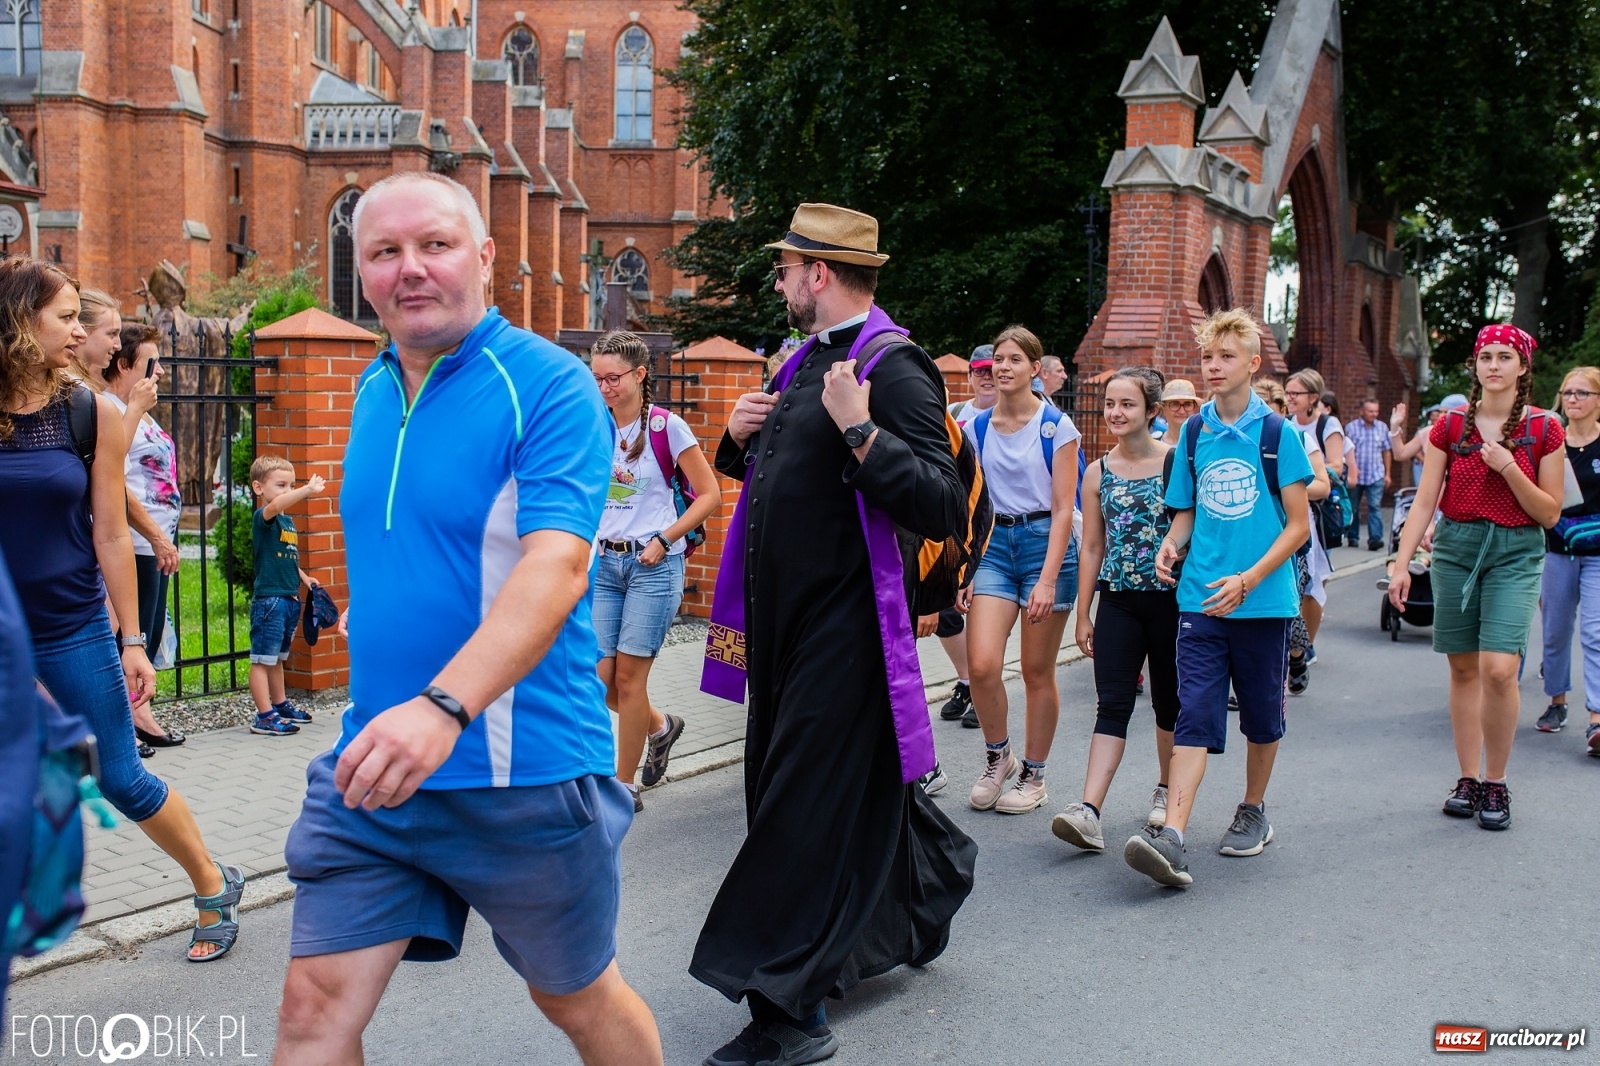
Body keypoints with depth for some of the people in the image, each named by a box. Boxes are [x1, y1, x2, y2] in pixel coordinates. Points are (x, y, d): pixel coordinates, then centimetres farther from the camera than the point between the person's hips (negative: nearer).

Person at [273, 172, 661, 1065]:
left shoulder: (550, 386, -14)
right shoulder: (374, 388, 9)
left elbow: (555, 566, -28)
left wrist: (444, 706, -41)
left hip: (521, 770, -5)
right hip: (374, 761, 6)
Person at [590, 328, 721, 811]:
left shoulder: (666, 426, -7)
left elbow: (710, 495, -5)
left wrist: (663, 540, -11)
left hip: (653, 564, -4)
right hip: (604, 562, 5)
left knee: (628, 676, -4)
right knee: (600, 678, 1)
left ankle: (625, 787, 9)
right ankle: (660, 726, 32)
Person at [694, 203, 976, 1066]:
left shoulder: (893, 367, -15)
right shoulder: (806, 362, 13)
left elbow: (945, 508, -22)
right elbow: (776, 470, 27)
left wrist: (860, 429, -29)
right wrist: (740, 437, 6)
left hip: (844, 630, -9)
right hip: (785, 622, 9)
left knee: (807, 809, -6)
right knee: (857, 791, 20)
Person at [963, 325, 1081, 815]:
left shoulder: (1057, 427, -5)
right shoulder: (977, 428, 7)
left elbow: (1063, 509, -8)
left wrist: (1048, 579, -16)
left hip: (1045, 541, -3)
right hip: (994, 543, 3)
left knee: (1037, 671, 3)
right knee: (982, 664, -10)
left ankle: (1033, 775, 20)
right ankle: (997, 757, 15)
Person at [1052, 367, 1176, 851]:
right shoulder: (1098, 473, 5)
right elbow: (1091, 547, 8)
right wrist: (1083, 614, 7)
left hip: (1170, 598, -2)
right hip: (1117, 600, 2)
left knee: (1169, 701, 11)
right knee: (1112, 703, -6)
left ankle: (1167, 789, 32)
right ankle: (1089, 811, -14)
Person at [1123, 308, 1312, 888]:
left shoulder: (1279, 433, -4)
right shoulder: (1193, 434, 7)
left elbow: (1298, 524, -4)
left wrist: (1247, 581, -15)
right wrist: (1171, 544, -7)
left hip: (1263, 601, -2)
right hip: (1201, 600, 2)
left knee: (1262, 716, 13)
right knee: (1194, 717, -7)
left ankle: (1253, 811, 34)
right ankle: (1171, 838, -16)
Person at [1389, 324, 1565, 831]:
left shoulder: (1544, 430, 0)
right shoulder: (1451, 426, 4)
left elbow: (1550, 514, 1)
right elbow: (1424, 501, 3)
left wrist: (1509, 469, -13)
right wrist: (1402, 563, -5)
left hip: (1515, 552, -2)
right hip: (1455, 547, 2)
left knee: (1499, 668, -15)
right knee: (1463, 668, 6)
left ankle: (1496, 782, 2)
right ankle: (1468, 779, 17)